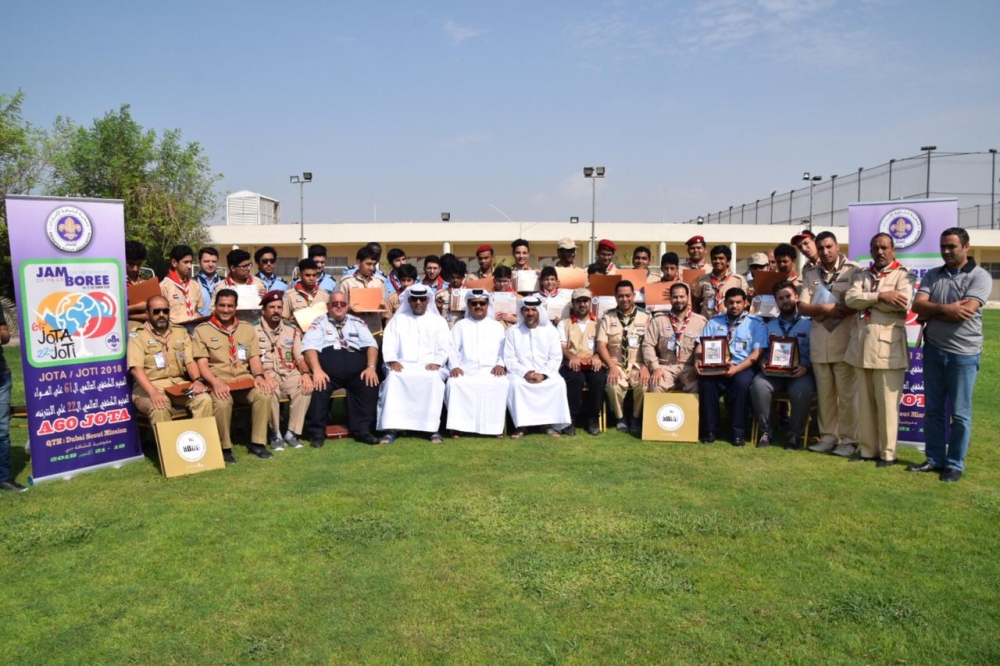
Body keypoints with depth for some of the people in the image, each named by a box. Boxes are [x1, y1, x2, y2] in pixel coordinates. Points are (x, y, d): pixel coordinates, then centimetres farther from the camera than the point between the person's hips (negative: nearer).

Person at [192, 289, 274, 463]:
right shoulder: (202, 330, 4)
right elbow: (202, 363, -4)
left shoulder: (247, 328, 16)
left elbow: (254, 358, 11)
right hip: (218, 381, -3)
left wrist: (259, 375, -11)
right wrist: (215, 382, -22)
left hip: (244, 379, 3)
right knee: (222, 402, -36)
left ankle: (257, 443, -15)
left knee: (264, 394, -28)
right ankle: (224, 447, -16)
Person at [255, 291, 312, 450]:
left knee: (305, 387, -28)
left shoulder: (291, 331, 15)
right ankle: (276, 434, -18)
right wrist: (264, 375, -24)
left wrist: (305, 373, -12)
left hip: (290, 375, 3)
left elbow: (300, 357, 9)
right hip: (267, 376, -3)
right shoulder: (254, 331, 3)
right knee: (270, 390, -36)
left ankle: (292, 433, -19)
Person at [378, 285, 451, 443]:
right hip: (402, 365, 1)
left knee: (434, 379, -35)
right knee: (393, 378, -33)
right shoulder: (398, 319, 20)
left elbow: (445, 346, 8)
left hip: (429, 366, 0)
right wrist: (393, 361, -11)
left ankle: (433, 427, -29)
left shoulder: (438, 321, 18)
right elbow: (388, 343, 9)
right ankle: (391, 428, -34)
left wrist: (437, 362, -11)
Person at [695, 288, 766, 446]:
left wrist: (736, 368, -19)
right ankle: (710, 429, -15)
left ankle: (738, 432, -21)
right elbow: (701, 345, 8)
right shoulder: (714, 321, 15)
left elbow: (757, 353, -4)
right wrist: (698, 360, -16)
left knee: (741, 382, -35)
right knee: (705, 381, -30)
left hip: (744, 367, -2)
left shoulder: (756, 323, 7)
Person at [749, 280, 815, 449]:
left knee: (802, 389, -36)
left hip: (800, 373, -3)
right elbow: (762, 352, 17)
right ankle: (766, 432, -15)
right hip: (773, 372, 3)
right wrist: (763, 362, -6)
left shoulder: (809, 324, 7)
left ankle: (795, 435, -15)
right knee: (758, 384, -30)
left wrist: (806, 367, -19)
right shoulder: (770, 326, 22)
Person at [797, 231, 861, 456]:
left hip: (845, 340, -4)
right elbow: (802, 307, 4)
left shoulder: (854, 270, -1)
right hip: (819, 341, 4)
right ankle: (828, 437, 16)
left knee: (847, 393, 0)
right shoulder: (810, 274, 11)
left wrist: (820, 310, -14)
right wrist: (826, 308, -13)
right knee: (824, 393, 8)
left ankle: (848, 439, 8)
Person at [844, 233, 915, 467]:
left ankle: (888, 452, 8)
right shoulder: (861, 275, 15)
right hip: (862, 344, 5)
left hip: (888, 345, -5)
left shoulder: (903, 274, 1)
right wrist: (880, 296, -15)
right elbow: (850, 299, -3)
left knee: (887, 403, -1)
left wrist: (867, 301, -7)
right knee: (865, 401, 9)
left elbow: (903, 303, -17)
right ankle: (866, 448, 17)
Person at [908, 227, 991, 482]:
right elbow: (917, 305, -4)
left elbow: (966, 311, -19)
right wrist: (946, 309, -17)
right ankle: (934, 458, 21)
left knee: (959, 413, 4)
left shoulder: (980, 276, -6)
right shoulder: (932, 275, 8)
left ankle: (955, 464, 15)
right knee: (933, 409, 11)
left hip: (963, 354, -5)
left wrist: (931, 313, -9)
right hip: (933, 350, 5)